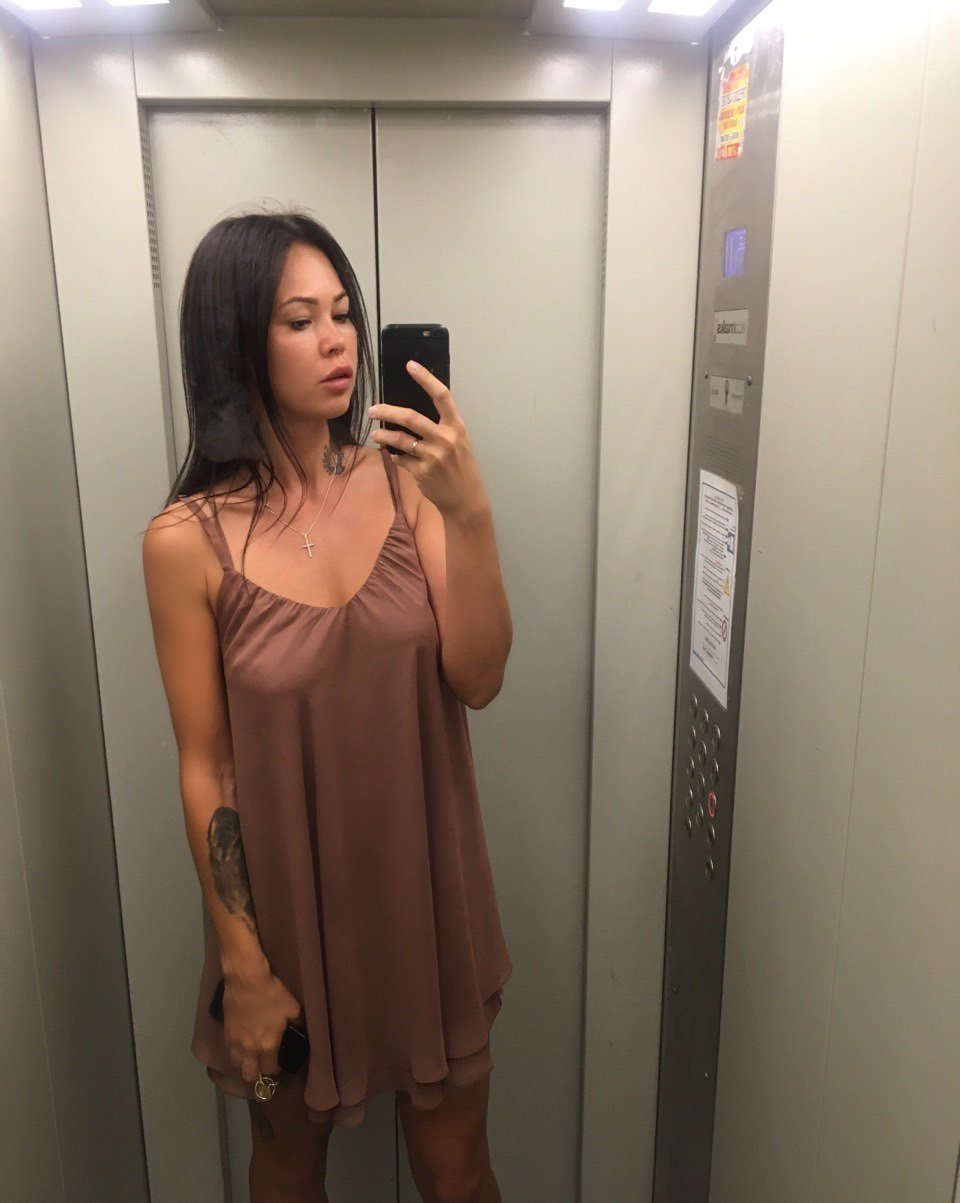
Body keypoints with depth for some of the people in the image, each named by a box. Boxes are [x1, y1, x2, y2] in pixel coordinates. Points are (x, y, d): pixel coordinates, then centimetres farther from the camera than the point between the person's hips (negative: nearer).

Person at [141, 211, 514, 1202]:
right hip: (291, 909, -1)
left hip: (429, 894, 2)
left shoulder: (404, 482, -9)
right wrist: (244, 967, -6)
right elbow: (204, 769, -10)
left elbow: (477, 681, -14)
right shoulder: (187, 542, -15)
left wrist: (468, 513, -28)